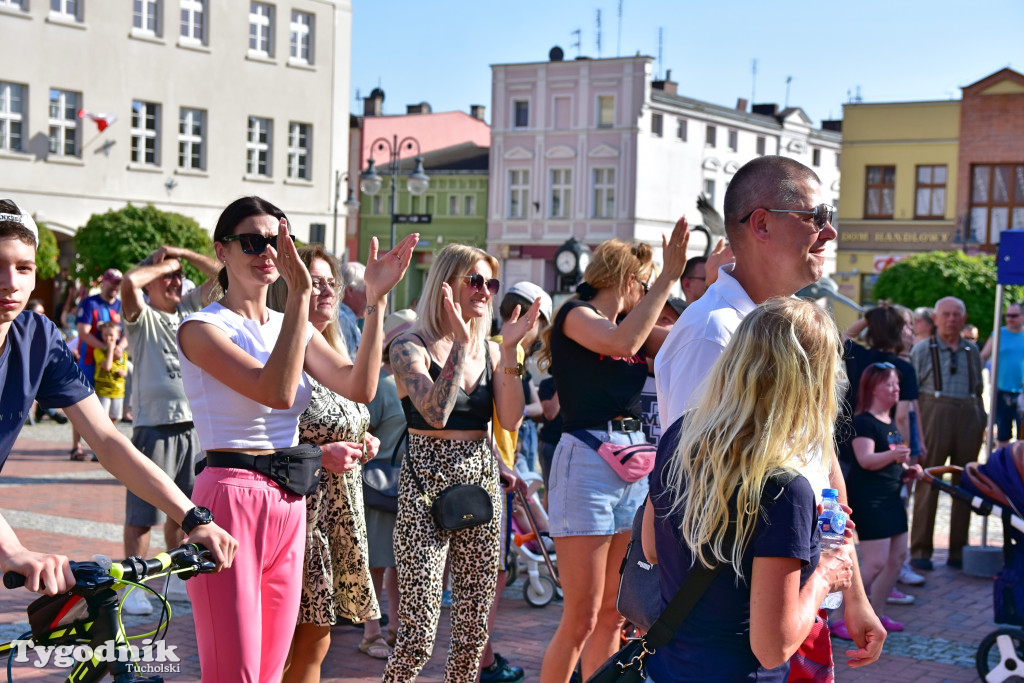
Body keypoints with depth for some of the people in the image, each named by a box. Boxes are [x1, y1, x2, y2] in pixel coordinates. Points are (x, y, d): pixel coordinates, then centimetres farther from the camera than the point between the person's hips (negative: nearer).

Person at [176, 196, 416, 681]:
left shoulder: (292, 327, 13)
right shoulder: (202, 328, -8)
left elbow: (360, 387, -2)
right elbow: (277, 391, -24)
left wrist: (376, 299, -9)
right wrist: (299, 293, -26)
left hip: (289, 502, 7)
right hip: (230, 496, -7)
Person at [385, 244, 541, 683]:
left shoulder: (489, 350, 10)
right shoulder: (411, 347, -6)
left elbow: (511, 421, -1)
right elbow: (435, 412, -21)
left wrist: (509, 351, -8)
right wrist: (460, 345, -20)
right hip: (427, 487, -5)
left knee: (474, 630, 10)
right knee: (417, 637, -7)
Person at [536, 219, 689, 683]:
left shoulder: (635, 325, 17)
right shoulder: (576, 314, -4)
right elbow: (621, 342, -23)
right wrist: (668, 277, -17)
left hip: (633, 464, 8)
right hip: (587, 459, -8)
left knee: (611, 615, 10)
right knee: (580, 619, -6)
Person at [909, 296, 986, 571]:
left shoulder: (973, 351, 16)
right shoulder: (922, 349, 6)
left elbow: (978, 390, 19)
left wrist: (983, 421, 10)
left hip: (969, 418, 4)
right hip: (935, 413, -4)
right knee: (928, 484, -4)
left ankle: (958, 552, 13)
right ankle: (920, 552, 2)